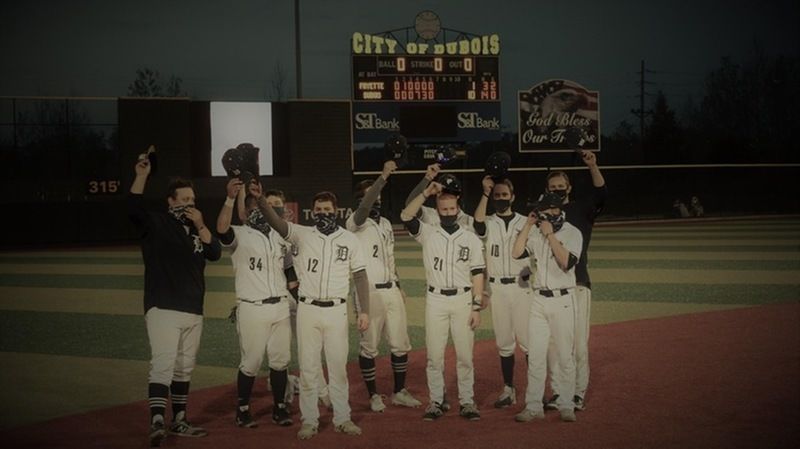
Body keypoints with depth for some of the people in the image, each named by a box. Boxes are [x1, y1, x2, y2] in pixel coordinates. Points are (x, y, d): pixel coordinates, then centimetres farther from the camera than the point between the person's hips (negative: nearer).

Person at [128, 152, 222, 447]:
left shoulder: (197, 227, 15)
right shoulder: (156, 223, -1)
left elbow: (215, 253, 0)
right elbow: (133, 209, -21)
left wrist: (201, 226, -12)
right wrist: (141, 176, -30)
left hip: (194, 311, 6)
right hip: (163, 308, -6)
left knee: (184, 368, 12)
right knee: (163, 364, -17)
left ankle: (179, 422, 21)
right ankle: (157, 423, -25)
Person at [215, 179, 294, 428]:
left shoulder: (280, 237, 13)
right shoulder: (240, 235, -5)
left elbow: (290, 269, 19)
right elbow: (222, 229, -28)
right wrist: (231, 198, -42)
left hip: (280, 307, 5)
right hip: (252, 309, -5)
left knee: (280, 360, 9)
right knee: (251, 363, 0)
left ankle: (279, 408, 21)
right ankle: (242, 410, 14)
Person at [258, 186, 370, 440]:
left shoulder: (349, 239, 4)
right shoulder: (302, 235, 1)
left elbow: (360, 276, 4)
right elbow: (277, 223, -15)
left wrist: (364, 310, -2)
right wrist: (260, 199, -33)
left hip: (336, 311, 0)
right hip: (308, 310, 0)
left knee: (338, 366, 6)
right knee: (308, 368, 4)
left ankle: (342, 419, 16)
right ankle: (309, 421, 13)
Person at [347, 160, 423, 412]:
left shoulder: (386, 224, 15)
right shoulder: (355, 222, -7)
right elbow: (364, 208, -30)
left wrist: (398, 286, 16)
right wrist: (384, 176, -38)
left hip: (391, 291, 7)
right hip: (369, 293, -7)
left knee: (400, 344, 9)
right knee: (369, 347, 3)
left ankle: (399, 392, 21)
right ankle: (373, 395, 13)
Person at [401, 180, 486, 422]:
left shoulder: (471, 239, 4)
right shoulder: (427, 234, 4)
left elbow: (477, 274, 0)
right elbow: (406, 216, -13)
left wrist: (476, 307, -6)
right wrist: (426, 193, -15)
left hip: (463, 300, 0)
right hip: (435, 300, 0)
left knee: (465, 354, 3)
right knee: (434, 354, 3)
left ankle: (467, 401, 11)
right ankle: (436, 401, 11)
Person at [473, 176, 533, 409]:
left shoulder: (526, 222, 6)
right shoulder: (488, 223, 6)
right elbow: (477, 223, -19)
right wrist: (485, 193, -22)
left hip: (522, 287, -1)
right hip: (497, 288, 1)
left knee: (528, 340, -5)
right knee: (504, 342, 7)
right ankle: (508, 389, 14)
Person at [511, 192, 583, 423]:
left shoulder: (572, 233, -6)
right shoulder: (536, 233, 7)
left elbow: (566, 262, -20)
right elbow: (517, 252, -4)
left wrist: (550, 234, -19)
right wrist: (528, 224, -4)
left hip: (562, 299, -4)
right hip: (539, 299, 4)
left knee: (564, 355, 1)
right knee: (535, 355, 4)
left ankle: (566, 406, 9)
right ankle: (533, 406, 8)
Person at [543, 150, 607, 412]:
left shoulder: (581, 210, 8)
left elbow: (601, 193, -12)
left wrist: (593, 167, -25)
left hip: (577, 284, -2)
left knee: (579, 342, -3)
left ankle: (579, 393, 4)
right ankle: (557, 392, 10)